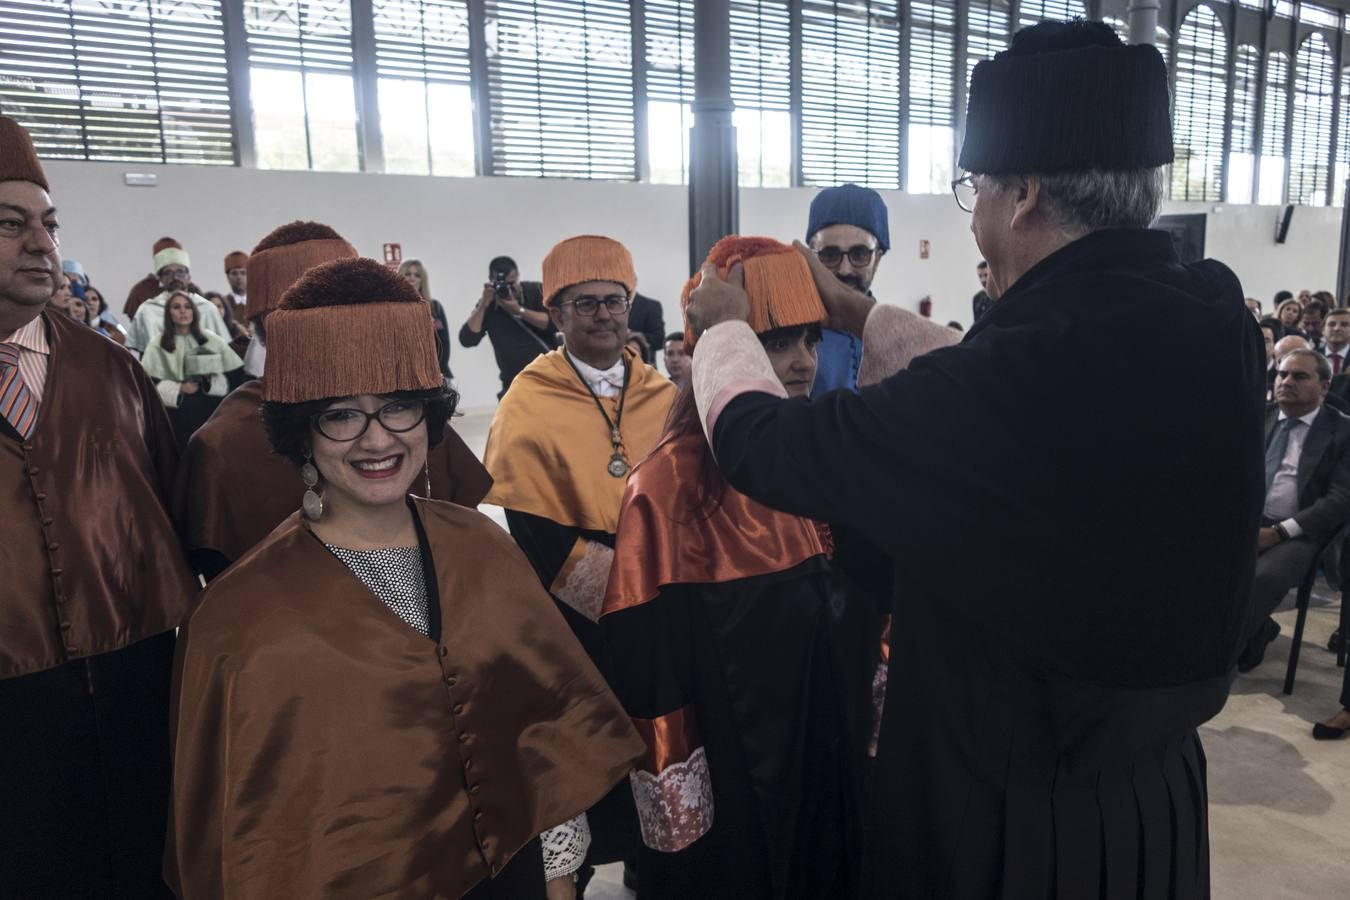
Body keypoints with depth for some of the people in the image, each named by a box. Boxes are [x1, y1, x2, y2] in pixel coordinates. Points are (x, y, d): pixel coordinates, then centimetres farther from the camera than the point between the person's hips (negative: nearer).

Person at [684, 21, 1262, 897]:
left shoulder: (1033, 367, -32)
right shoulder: (1214, 323, -8)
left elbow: (763, 445, -20)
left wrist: (724, 325, -1)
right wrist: (862, 314, 19)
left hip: (1013, 813, -6)